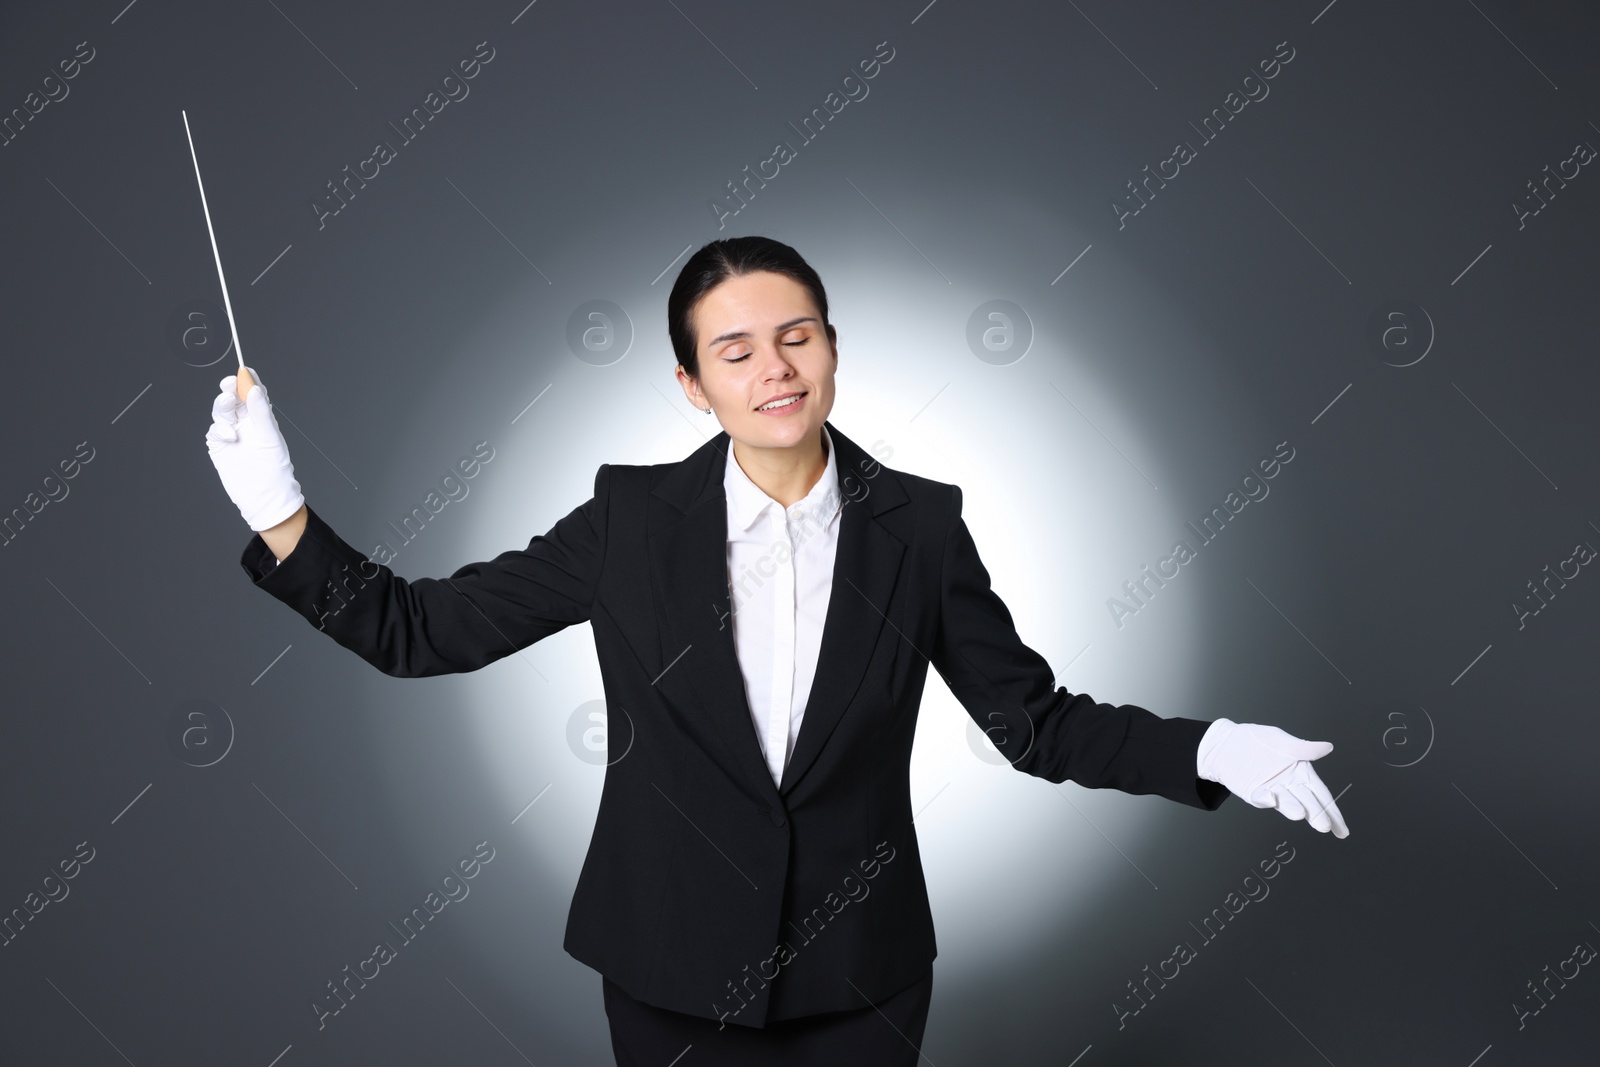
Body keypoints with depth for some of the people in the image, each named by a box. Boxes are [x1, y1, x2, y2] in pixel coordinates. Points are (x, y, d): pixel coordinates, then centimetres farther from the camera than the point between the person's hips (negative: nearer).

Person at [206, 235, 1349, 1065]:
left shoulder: (917, 525, -6)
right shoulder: (633, 518, -7)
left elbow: (1035, 720, -2)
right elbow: (420, 631, -6)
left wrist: (1209, 750, -14)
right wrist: (280, 515, -18)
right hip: (674, 975, 0)